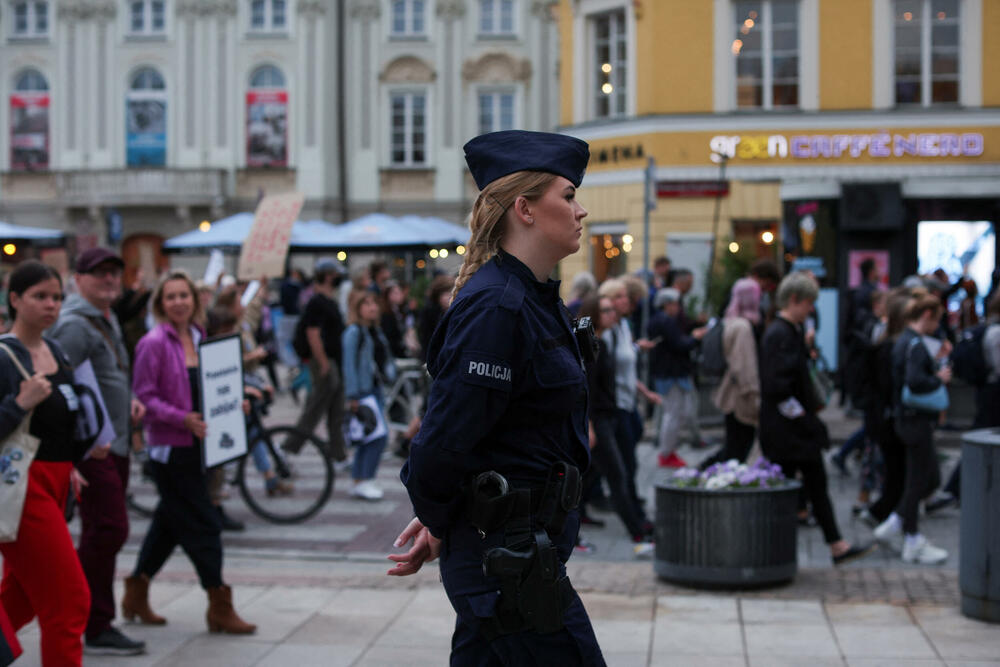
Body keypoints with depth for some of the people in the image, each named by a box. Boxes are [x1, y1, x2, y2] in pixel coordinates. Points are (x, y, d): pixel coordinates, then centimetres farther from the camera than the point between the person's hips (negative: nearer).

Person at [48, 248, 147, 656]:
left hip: (115, 446, 10)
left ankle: (89, 621, 24)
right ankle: (95, 628, -3)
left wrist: (130, 400, 10)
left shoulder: (109, 321, 17)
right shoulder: (75, 326, -15)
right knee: (110, 529, -11)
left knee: (99, 535, 15)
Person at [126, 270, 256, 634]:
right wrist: (184, 419, -23)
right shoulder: (153, 343, -11)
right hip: (169, 444, -8)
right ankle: (219, 607, 4)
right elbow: (144, 397, -14)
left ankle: (136, 595, 29)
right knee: (203, 524, -4)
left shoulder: (198, 339, 10)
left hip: (195, 444, 8)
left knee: (169, 521, 15)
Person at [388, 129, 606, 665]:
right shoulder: (496, 306, -20)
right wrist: (438, 522, -5)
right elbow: (447, 435, -21)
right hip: (511, 556, -10)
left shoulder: (537, 299, 13)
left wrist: (438, 519, 12)